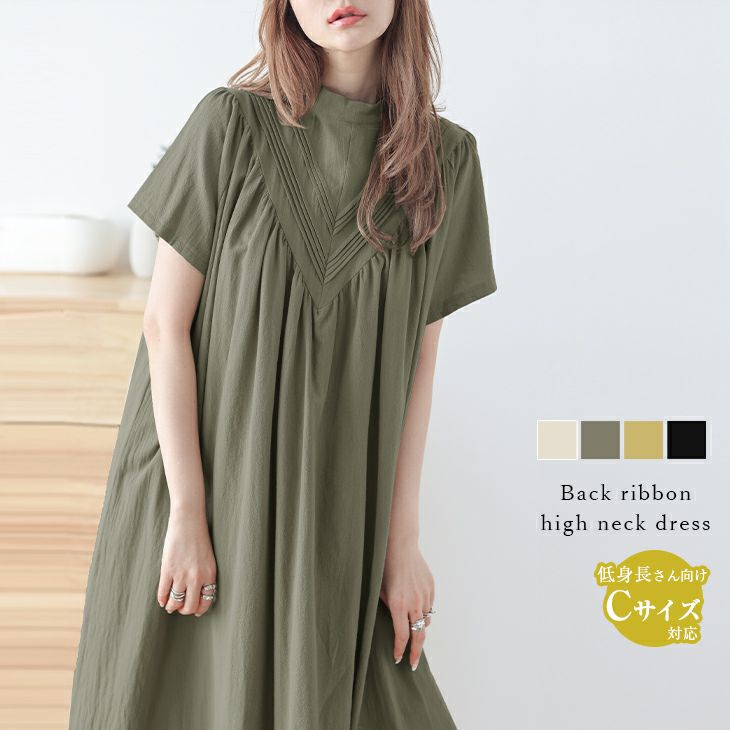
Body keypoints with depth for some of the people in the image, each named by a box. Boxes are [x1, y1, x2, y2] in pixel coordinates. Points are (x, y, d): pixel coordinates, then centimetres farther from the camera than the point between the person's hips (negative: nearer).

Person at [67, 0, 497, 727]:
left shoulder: (445, 156, 0)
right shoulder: (231, 124, -9)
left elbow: (419, 353, 1)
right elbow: (165, 321, -9)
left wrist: (402, 539, -1)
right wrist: (187, 514, -13)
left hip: (332, 502, 2)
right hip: (204, 482, -2)